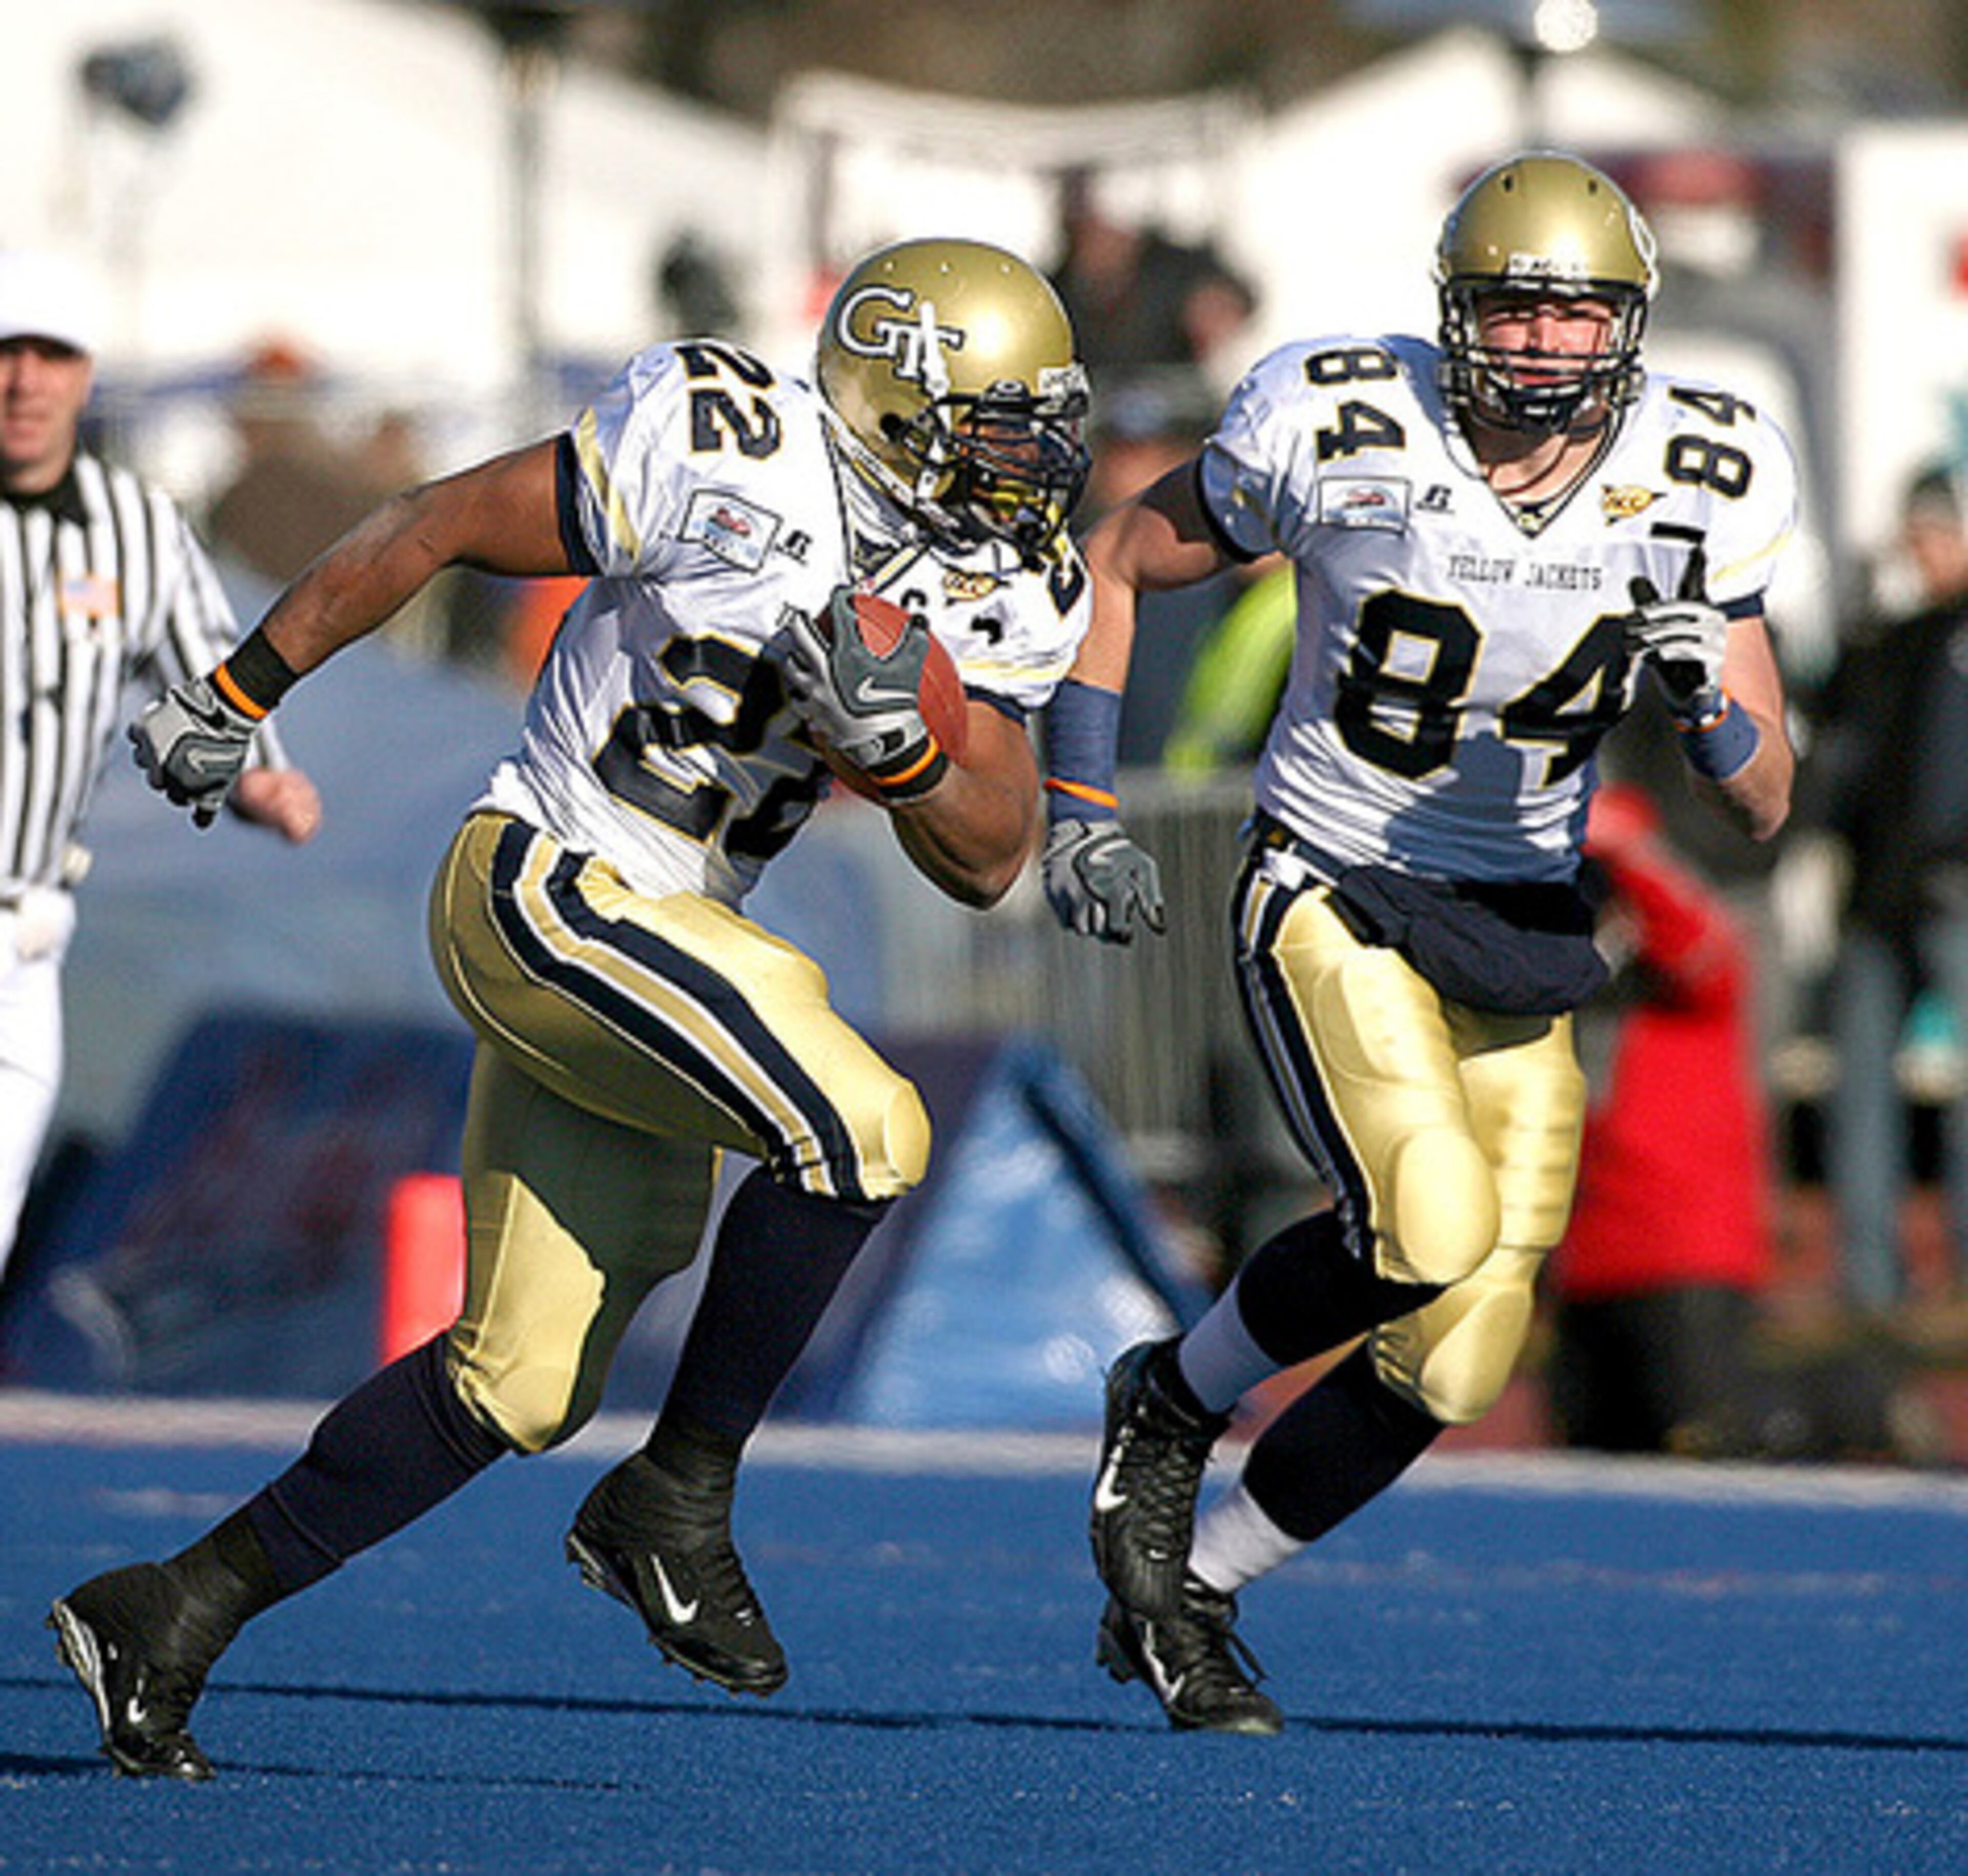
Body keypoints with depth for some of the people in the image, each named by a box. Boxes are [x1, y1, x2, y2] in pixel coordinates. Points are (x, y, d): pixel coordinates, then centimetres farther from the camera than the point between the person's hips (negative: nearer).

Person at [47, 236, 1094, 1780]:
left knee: (523, 1384, 8)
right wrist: (238, 694, 0)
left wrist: (903, 731, -17)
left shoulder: (1004, 599, 3)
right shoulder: (726, 462, -17)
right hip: (544, 894, -8)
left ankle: (177, 1615, 16)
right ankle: (677, 1500, -9)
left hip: (667, 940, 8)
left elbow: (987, 863, 5)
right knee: (864, 1130, -24)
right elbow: (441, 526, -7)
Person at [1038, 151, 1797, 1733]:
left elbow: (1764, 807, -4)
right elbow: (1117, 568, 2)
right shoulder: (1342, 433, -15)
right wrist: (1080, 812, -2)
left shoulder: (1700, 487, -7)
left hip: (1517, 926, 4)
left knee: (1455, 1360, -1)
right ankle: (1172, 1403, 1)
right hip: (1330, 894, -4)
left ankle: (1184, 1595, 20)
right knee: (1429, 1229, -27)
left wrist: (1706, 699, -26)